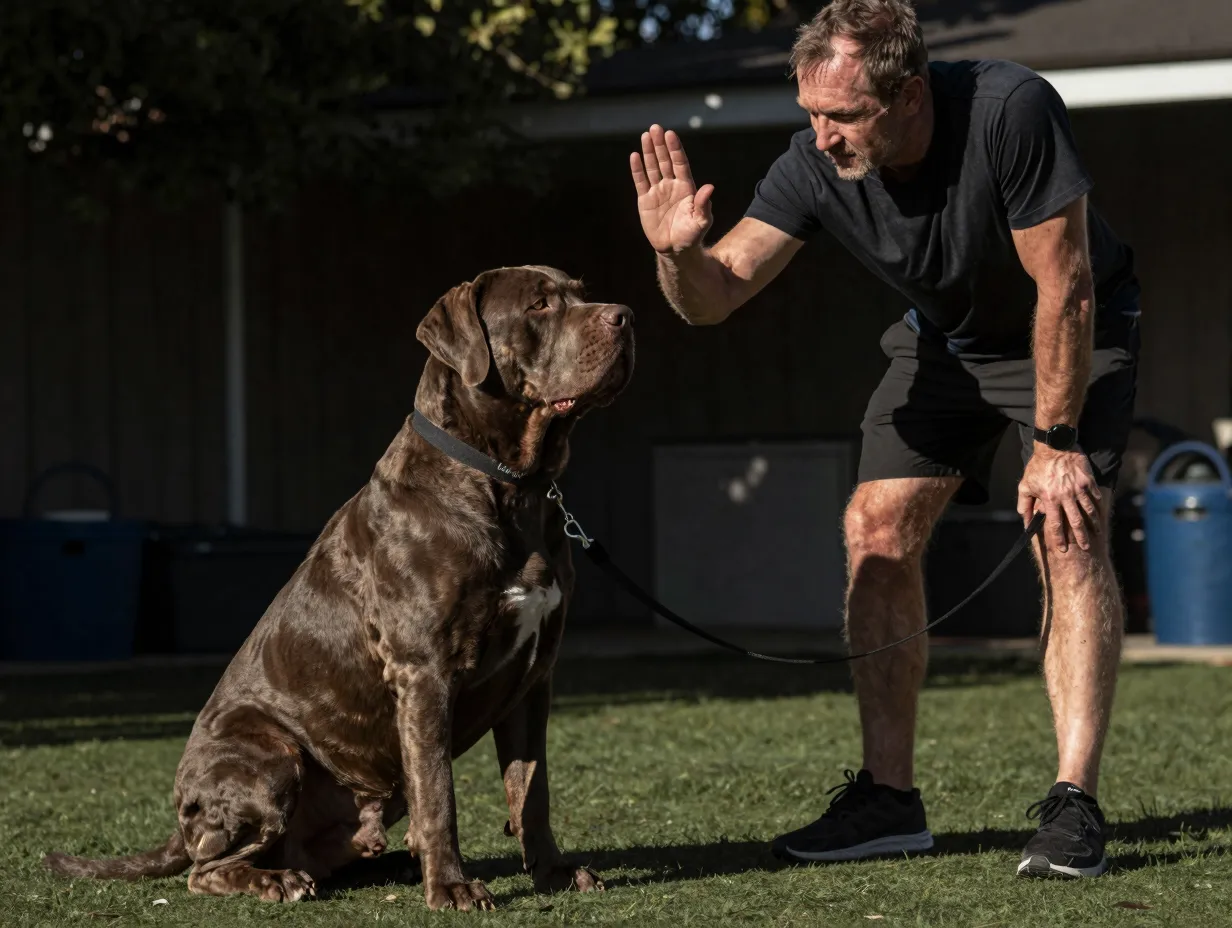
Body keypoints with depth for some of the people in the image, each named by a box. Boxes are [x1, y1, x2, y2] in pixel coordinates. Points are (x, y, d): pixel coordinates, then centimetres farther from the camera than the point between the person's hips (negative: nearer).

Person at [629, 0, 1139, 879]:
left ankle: (1074, 806, -22)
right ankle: (890, 797, -2)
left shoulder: (1011, 111, -37)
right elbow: (716, 296, -23)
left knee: (1068, 531, -21)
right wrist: (681, 251, -45)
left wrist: (1057, 443, -24)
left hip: (1073, 334, -4)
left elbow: (1063, 289, -29)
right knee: (877, 529, -9)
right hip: (946, 337, 5)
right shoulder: (816, 165, -24)